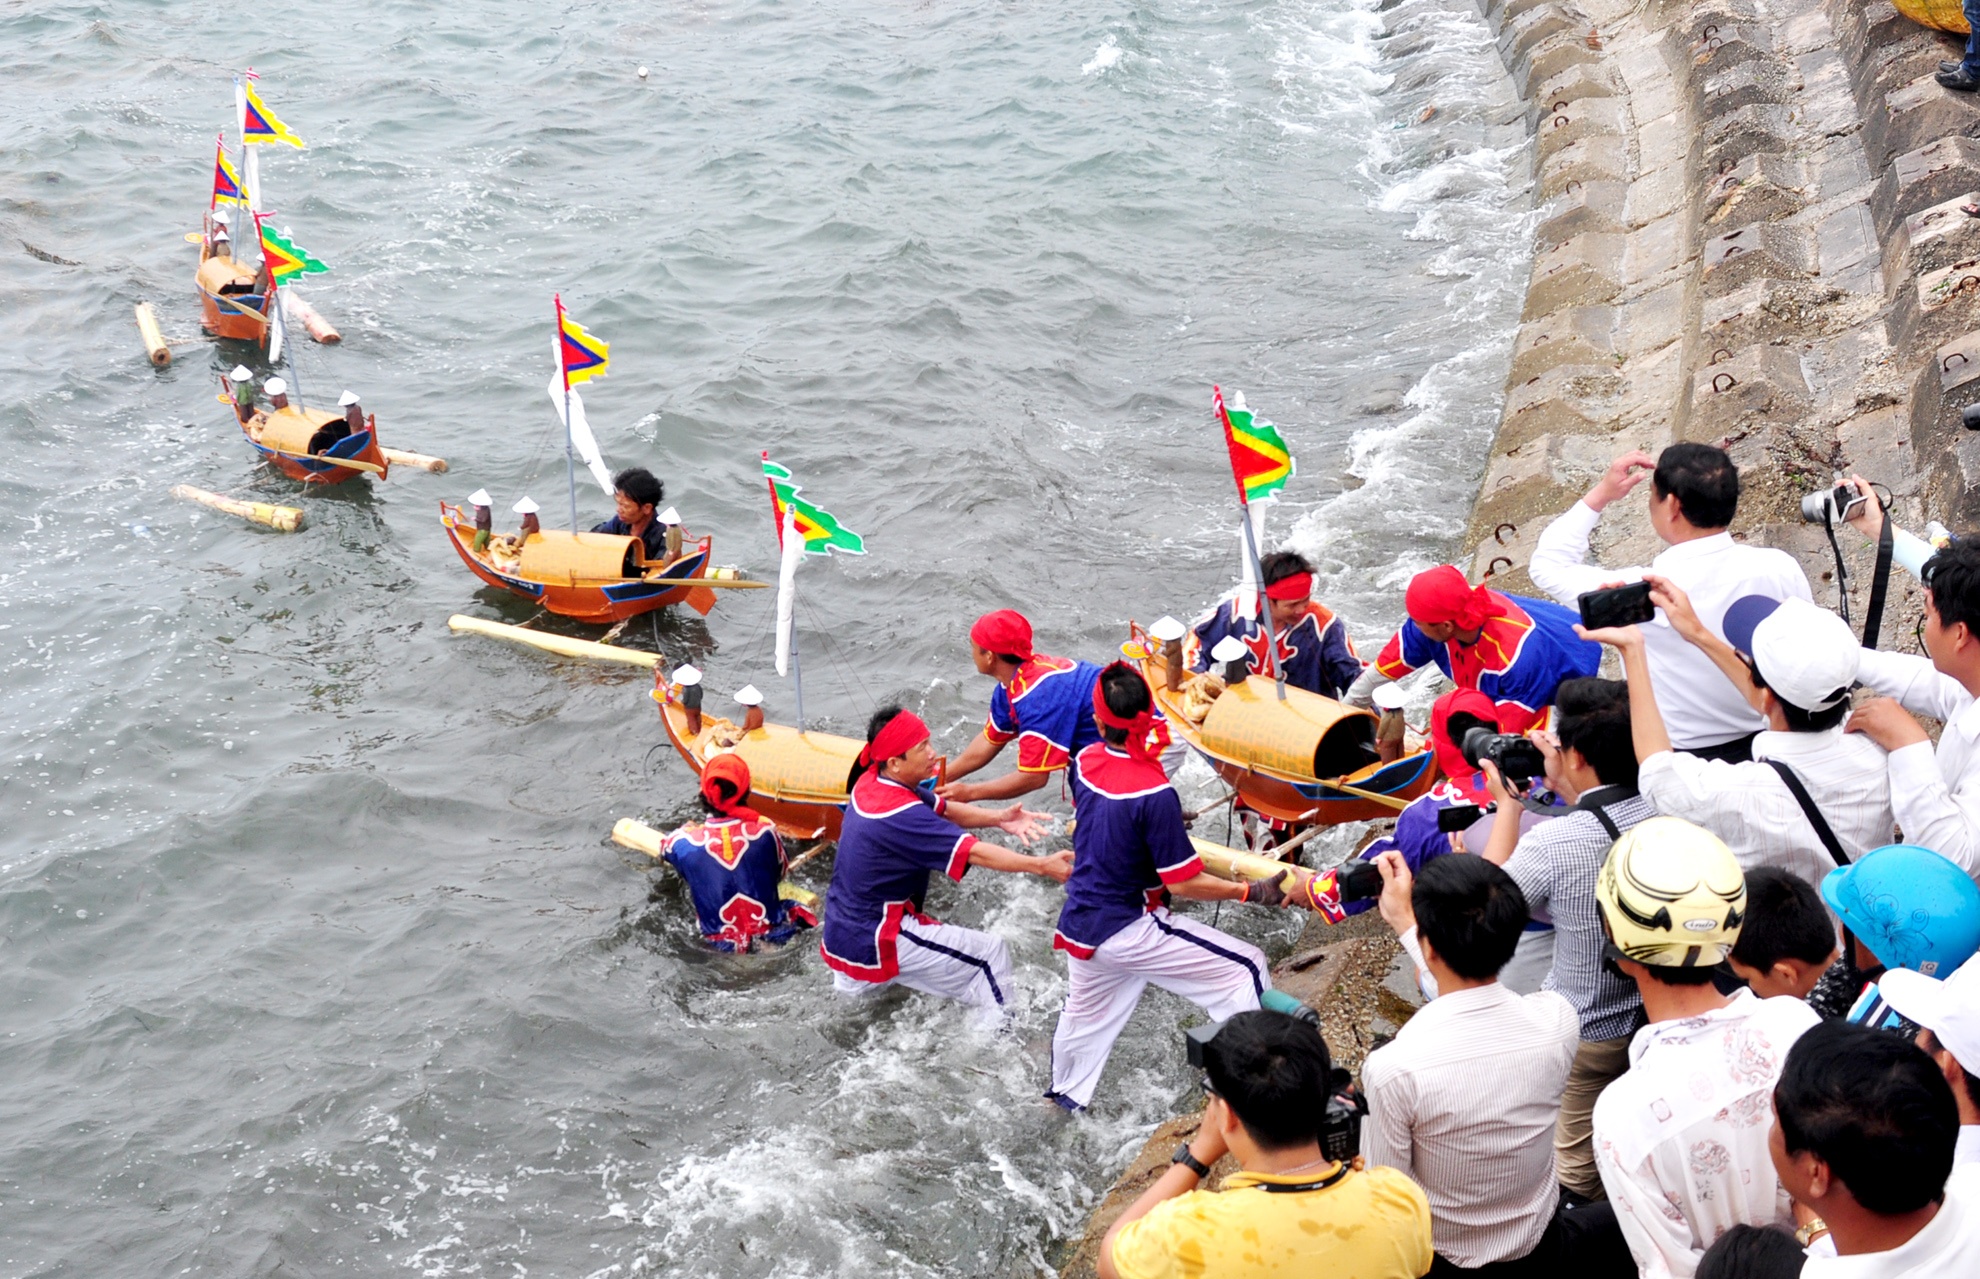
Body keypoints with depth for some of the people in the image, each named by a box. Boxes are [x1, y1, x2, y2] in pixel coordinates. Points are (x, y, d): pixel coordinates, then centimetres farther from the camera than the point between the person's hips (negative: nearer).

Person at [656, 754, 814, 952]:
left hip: (721, 946, 2)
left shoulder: (684, 843, -17)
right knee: (797, 908, 29)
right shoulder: (765, 831, -17)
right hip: (772, 936, -2)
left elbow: (664, 849, 10)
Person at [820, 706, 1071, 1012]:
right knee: (991, 954, -4)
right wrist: (1043, 866, -25)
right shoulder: (899, 813, -27)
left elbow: (943, 810, 3)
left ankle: (853, 978, 42)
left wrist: (998, 818, -12)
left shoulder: (871, 780, -1)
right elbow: (973, 853, -27)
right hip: (873, 943, -9)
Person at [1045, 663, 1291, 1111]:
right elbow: (1183, 883, -19)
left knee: (1083, 1020, 27)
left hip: (1079, 925, 8)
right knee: (1246, 968, -1)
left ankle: (1063, 1102, 45)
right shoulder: (1154, 793, -25)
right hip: (1128, 932, -7)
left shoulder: (1087, 761, -4)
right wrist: (1253, 892, -12)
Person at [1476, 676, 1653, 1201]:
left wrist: (1507, 803, -4)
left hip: (1587, 1035, -5)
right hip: (1665, 1016, 5)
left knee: (1578, 1174, 16)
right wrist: (1563, 781, 11)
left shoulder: (1553, 842, -31)